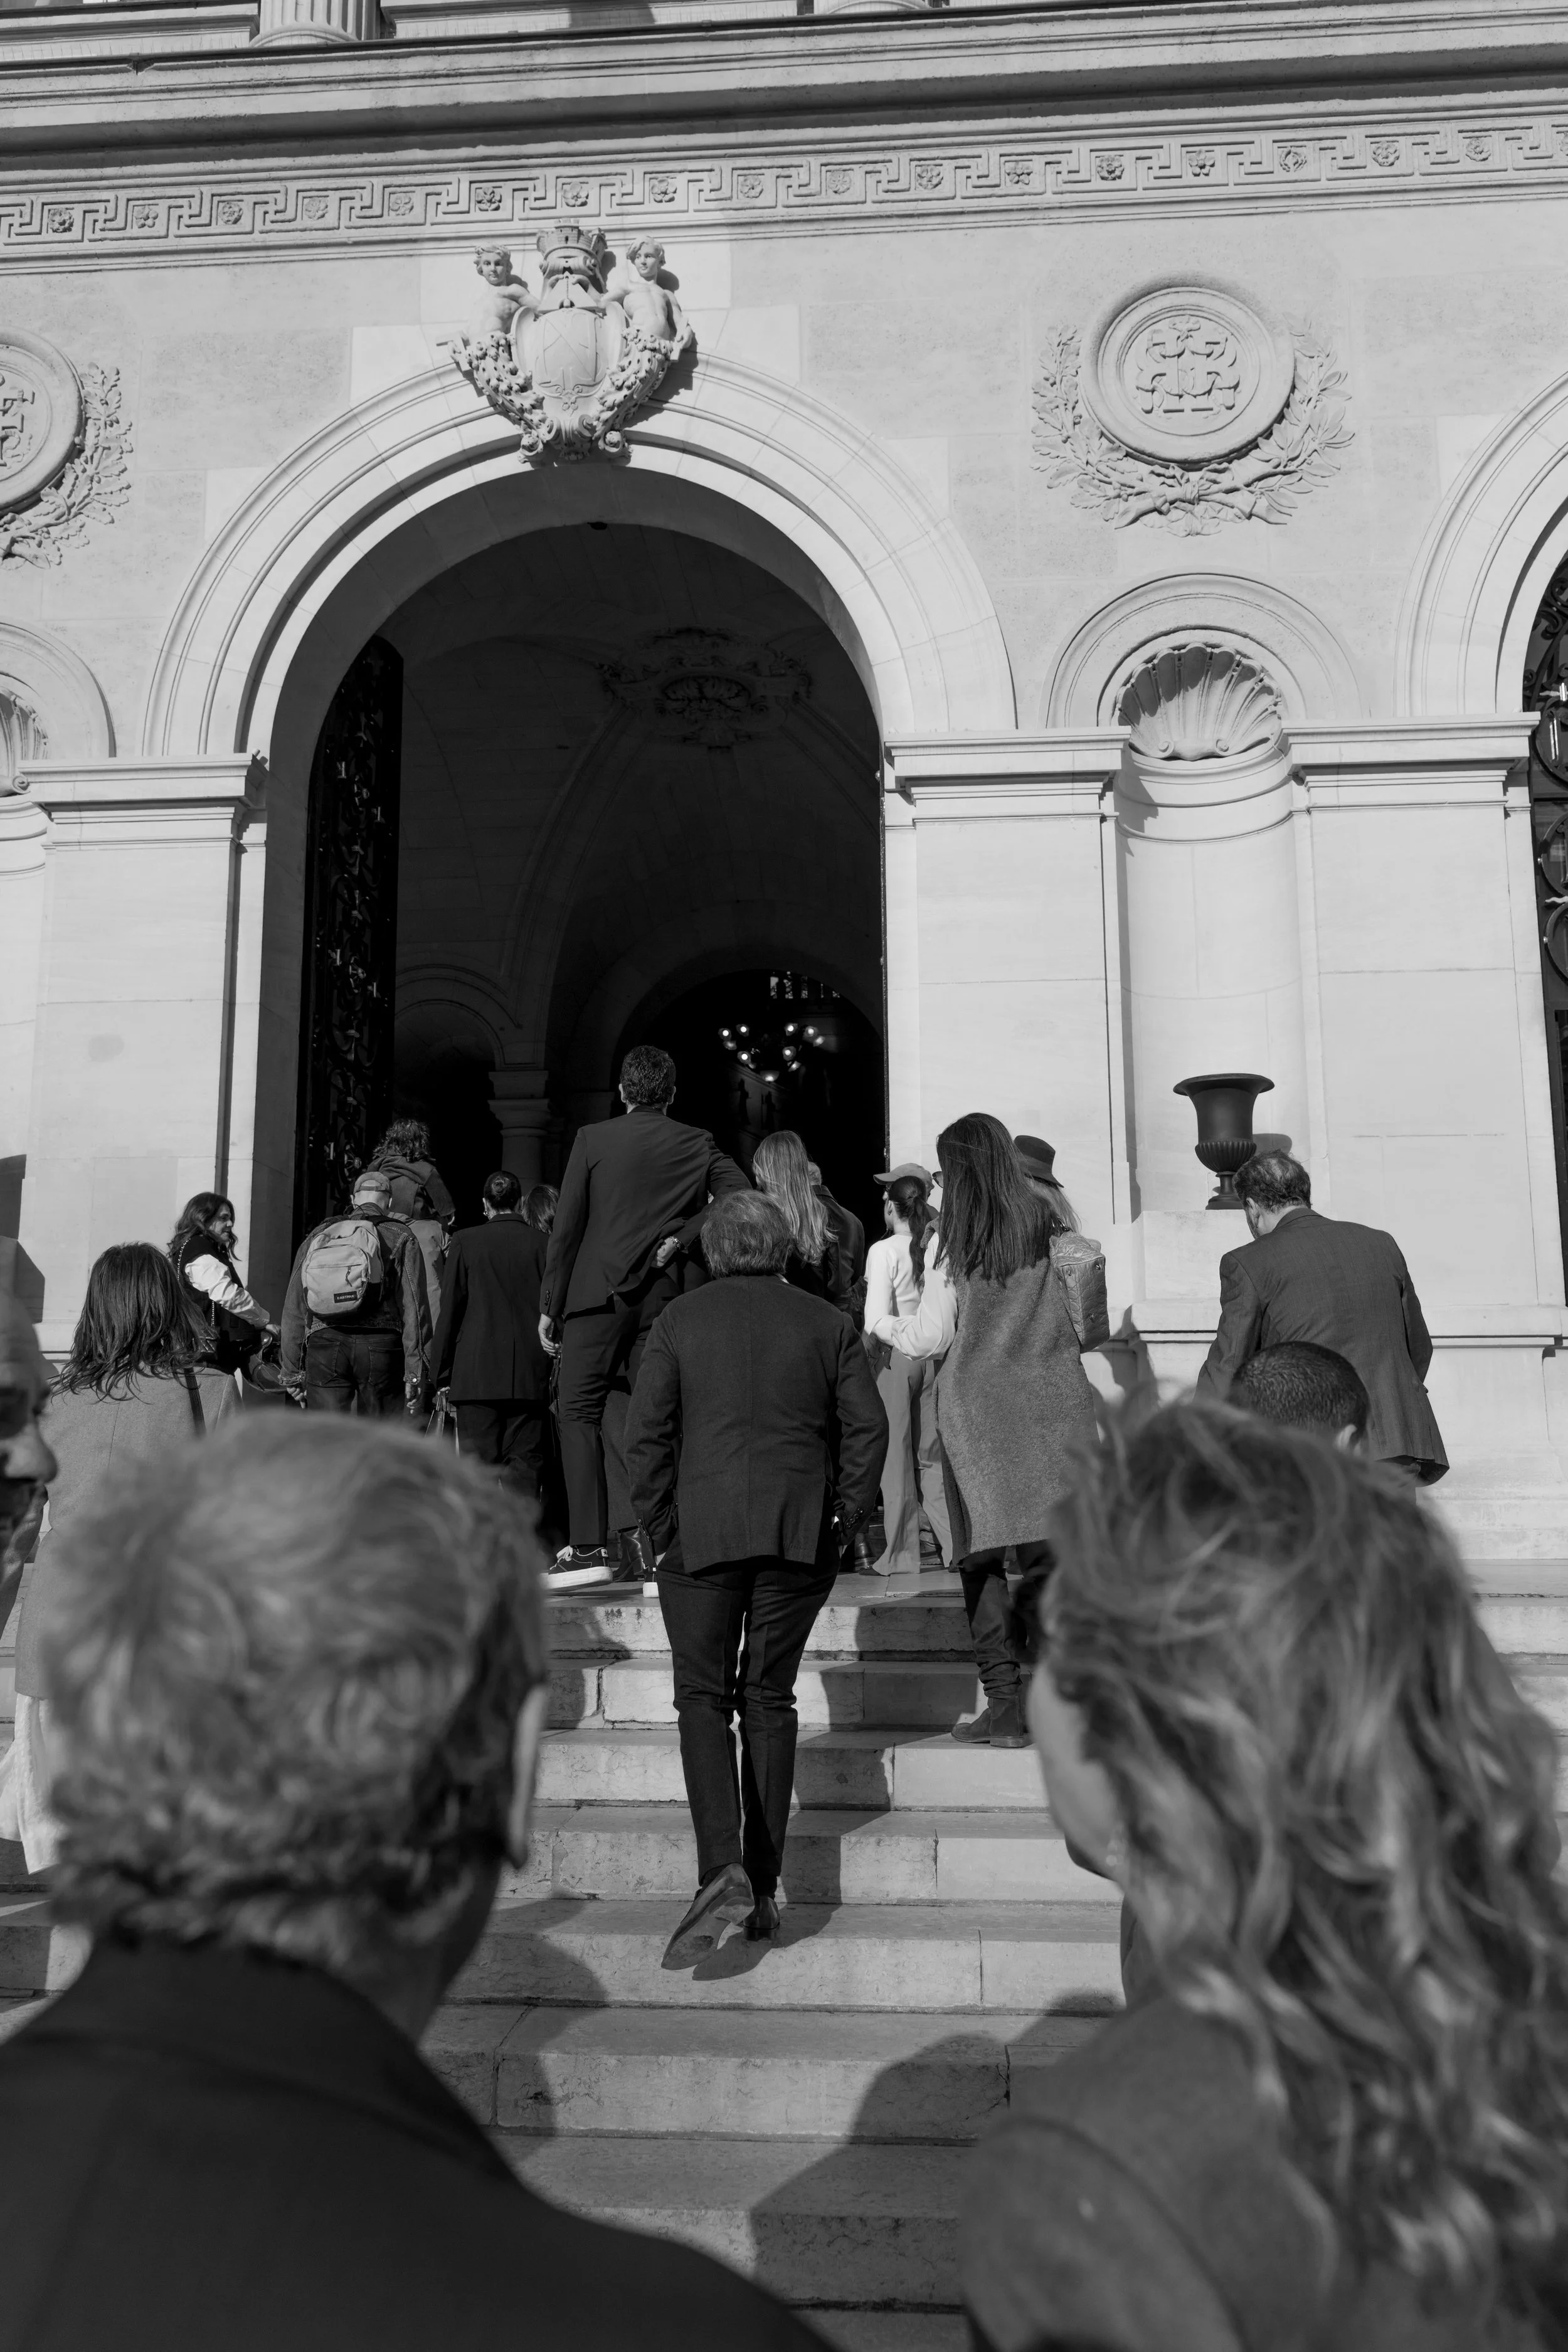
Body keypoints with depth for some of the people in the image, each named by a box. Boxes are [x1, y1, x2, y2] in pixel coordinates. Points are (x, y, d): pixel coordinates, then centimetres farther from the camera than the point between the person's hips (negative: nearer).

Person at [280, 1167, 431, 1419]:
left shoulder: (318, 1237, 14)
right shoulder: (401, 1239, 5)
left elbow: (294, 1309, 12)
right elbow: (415, 1310, -2)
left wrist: (292, 1370, 16)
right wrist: (416, 1372, -2)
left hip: (324, 1344, 2)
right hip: (380, 1347, -2)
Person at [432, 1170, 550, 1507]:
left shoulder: (465, 1242, 0)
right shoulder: (541, 1243, 2)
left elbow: (449, 1311, 1)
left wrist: (442, 1373, 7)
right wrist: (558, 1375, 10)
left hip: (476, 1374, -1)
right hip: (530, 1375, 1)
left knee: (478, 1465, 2)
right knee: (525, 1464, 3)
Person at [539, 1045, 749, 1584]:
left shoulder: (593, 1139, 0)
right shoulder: (697, 1144, 6)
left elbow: (566, 1227, -2)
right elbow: (740, 1195, -5)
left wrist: (550, 1305, 2)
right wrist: (683, 1237, -2)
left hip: (600, 1290, -3)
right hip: (666, 1296, 3)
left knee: (577, 1412, 1)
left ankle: (588, 1549, -7)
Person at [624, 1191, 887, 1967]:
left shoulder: (679, 1321, 3)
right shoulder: (827, 1323, 7)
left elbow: (645, 1436, -4)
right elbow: (868, 1427, 1)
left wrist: (662, 1532, 2)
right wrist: (840, 1523, 6)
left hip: (703, 1534, -2)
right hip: (799, 1537, 2)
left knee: (702, 1698, 4)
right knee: (769, 1699, 11)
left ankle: (722, 1869, -15)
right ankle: (763, 1887, 13)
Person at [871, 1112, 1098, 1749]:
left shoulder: (954, 1240, -1)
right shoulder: (1047, 1227, 5)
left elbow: (930, 1336, 2)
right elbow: (1085, 1322, 10)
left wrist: (882, 1325, 19)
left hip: (978, 1402, -2)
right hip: (1052, 1398, 2)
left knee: (984, 1559, 4)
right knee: (1053, 1551, 3)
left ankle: (1005, 1702, 2)